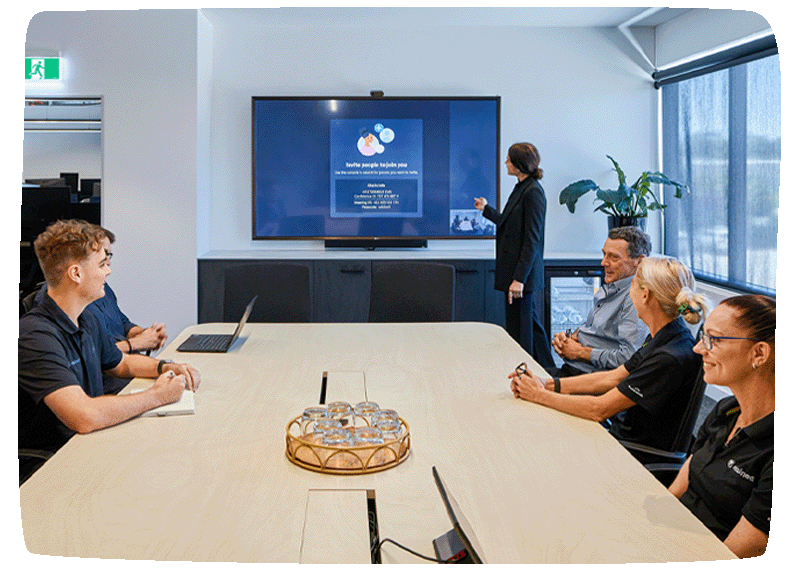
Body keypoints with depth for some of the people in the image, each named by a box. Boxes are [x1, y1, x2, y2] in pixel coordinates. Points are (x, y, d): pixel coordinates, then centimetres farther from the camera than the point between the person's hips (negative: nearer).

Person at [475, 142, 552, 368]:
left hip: (522, 272, -10)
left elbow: (532, 239, -20)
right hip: (516, 271, 10)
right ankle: (545, 368, 31)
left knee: (519, 329, -2)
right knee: (529, 322, 19)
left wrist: (519, 278, -23)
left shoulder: (533, 192, -17)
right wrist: (486, 210, 37)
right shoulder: (521, 188, 13)